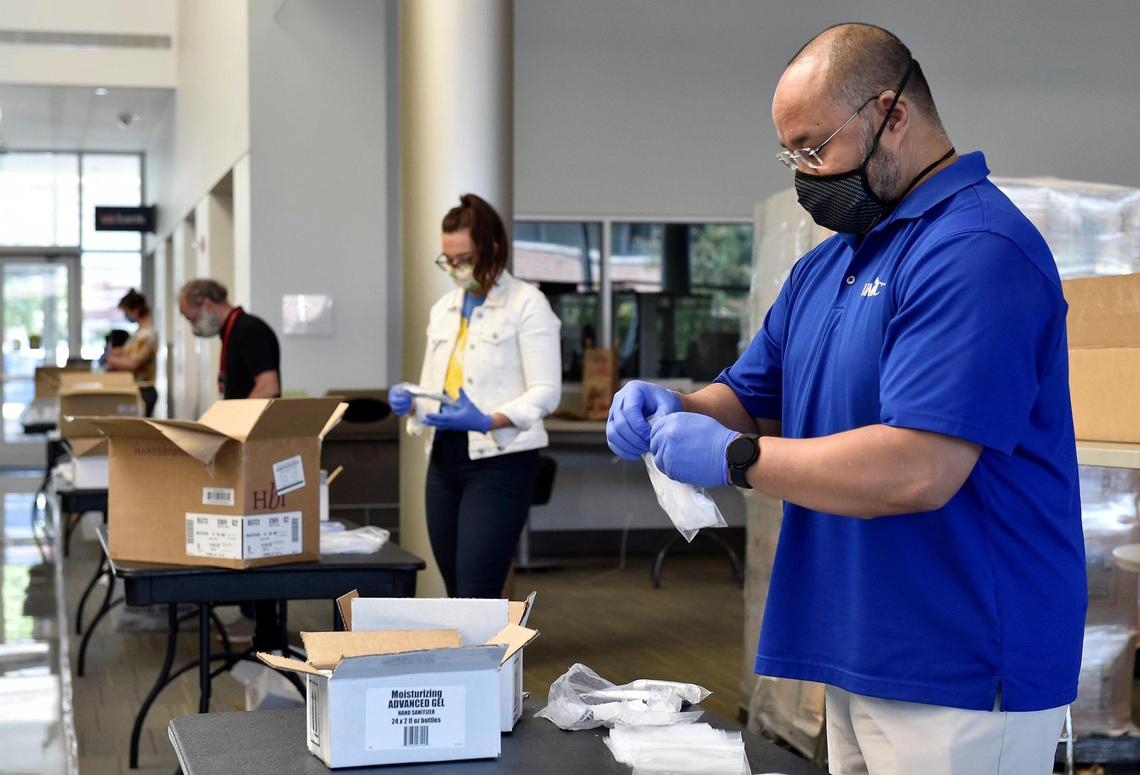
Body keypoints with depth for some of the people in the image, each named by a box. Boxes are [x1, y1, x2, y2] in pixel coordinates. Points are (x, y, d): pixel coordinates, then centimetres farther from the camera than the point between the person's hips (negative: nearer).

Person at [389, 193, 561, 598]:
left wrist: (487, 421, -27)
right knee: (459, 596, 9)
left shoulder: (526, 303, -5)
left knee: (476, 599, -13)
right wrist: (410, 399, -5)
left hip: (500, 462, -7)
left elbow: (545, 392, -11)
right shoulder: (443, 309, 15)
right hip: (446, 460, 7)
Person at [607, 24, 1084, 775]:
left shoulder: (976, 250, -18)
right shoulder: (826, 264, 12)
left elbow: (917, 472, -26)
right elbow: (750, 400, 19)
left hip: (962, 676, -8)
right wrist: (676, 410, -3)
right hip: (862, 657, 8)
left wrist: (732, 456, -18)